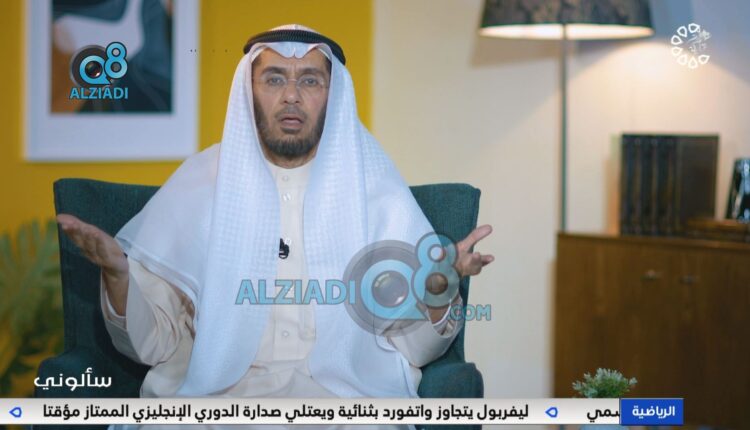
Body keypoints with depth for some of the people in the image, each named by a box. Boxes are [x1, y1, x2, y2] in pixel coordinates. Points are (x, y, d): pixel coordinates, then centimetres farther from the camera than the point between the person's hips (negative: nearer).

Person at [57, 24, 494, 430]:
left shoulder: (375, 189, 7)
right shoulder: (199, 184, 8)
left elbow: (413, 347, 4)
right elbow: (155, 343, 6)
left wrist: (438, 290, -16)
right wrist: (117, 274, -13)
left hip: (343, 393, 0)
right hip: (214, 391, 0)